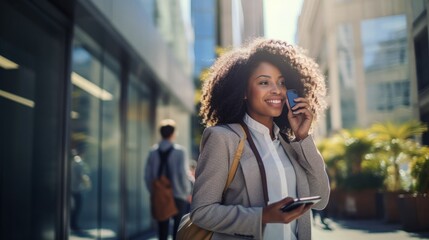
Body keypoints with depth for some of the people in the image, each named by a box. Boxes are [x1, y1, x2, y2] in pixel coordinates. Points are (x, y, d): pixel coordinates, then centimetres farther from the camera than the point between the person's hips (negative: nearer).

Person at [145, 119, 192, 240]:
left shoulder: (153, 151, 1)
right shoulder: (179, 151, -10)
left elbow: (147, 175, 1)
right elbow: (183, 173, -14)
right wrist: (187, 192, -2)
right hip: (178, 195, -3)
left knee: (162, 226, 12)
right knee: (178, 226, 7)